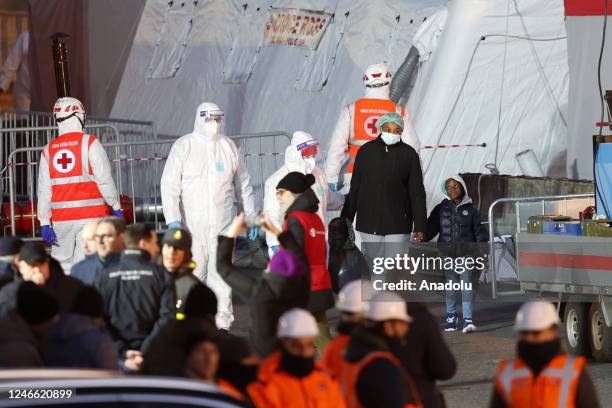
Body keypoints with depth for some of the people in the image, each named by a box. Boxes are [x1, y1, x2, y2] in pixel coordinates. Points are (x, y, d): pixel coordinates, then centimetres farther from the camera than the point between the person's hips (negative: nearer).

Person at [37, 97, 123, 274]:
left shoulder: (48, 151, 6)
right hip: (90, 213, -3)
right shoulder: (90, 143, -5)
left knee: (63, 262, 9)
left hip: (61, 219, 3)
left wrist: (45, 223, 6)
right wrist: (116, 207, 1)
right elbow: (104, 179, -9)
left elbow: (44, 190, 4)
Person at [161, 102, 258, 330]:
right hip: (191, 224, -2)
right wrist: (173, 219, -14)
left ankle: (222, 323, -2)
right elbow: (169, 185, -5)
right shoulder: (183, 146, 0)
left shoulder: (228, 147, 9)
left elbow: (243, 184, 19)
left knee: (221, 272, -3)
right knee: (192, 272, -1)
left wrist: (251, 215, 18)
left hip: (222, 225, 2)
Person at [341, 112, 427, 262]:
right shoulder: (366, 151, 5)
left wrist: (420, 227, -5)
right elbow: (354, 188, 10)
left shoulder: (409, 154, 1)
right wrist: (346, 220, 8)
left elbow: (417, 193, 1)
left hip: (397, 224, -1)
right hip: (369, 224, 2)